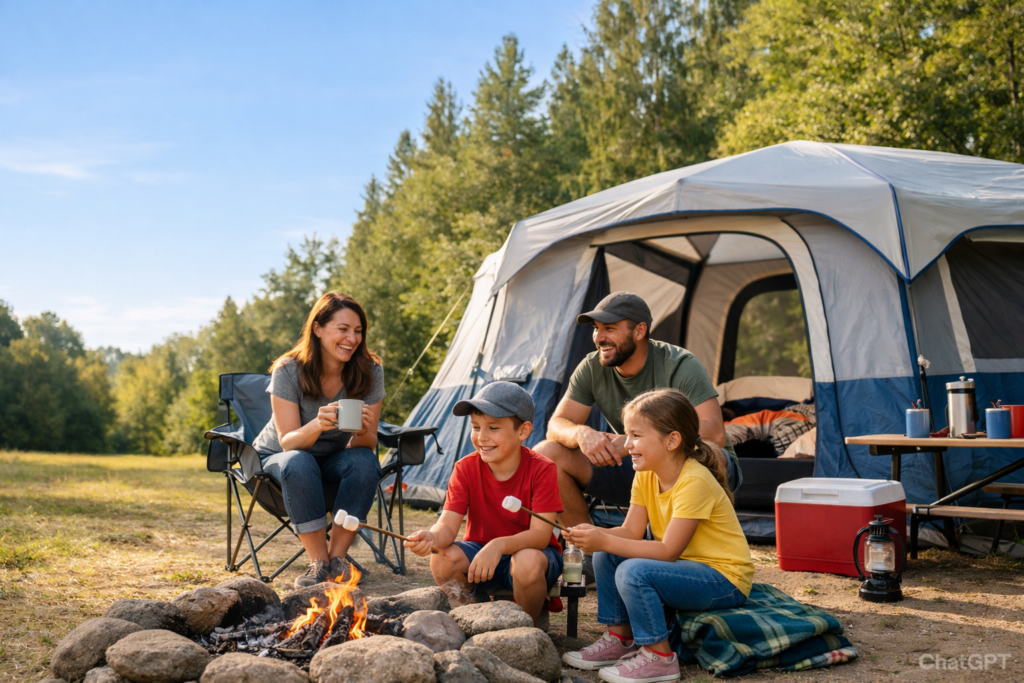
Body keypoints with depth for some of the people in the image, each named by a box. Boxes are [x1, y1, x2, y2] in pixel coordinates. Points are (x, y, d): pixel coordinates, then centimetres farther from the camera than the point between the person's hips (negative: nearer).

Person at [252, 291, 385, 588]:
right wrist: (317, 425, -47)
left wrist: (363, 431, -39)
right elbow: (288, 442, -24)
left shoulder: (370, 371, -15)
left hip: (333, 461, 2)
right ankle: (319, 563, -29)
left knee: (366, 461, -31)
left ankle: (337, 558, -23)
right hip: (277, 458, -2)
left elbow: (368, 444, -13)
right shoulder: (288, 371, -22)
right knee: (299, 464, -38)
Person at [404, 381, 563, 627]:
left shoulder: (541, 470, -17)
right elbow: (448, 524, -18)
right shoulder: (466, 469, -9)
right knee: (443, 559, -27)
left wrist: (499, 545, -44)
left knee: (528, 561, -37)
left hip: (530, 552, -3)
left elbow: (540, 534, -25)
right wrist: (432, 538, -44)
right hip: (479, 551, 3)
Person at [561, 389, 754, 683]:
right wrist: (596, 535, -23)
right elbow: (631, 532, -2)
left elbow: (668, 551, -27)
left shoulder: (695, 482, -25)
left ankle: (659, 657, -12)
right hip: (687, 567, 9)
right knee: (606, 556, 1)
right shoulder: (646, 476, 2)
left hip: (725, 580, -9)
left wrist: (605, 541, -30)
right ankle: (620, 638, 12)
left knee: (634, 571, -28)